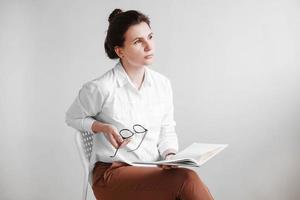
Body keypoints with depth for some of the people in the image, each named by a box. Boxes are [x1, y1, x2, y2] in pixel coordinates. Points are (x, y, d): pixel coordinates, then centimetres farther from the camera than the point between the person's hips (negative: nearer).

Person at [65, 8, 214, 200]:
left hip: (153, 170, 5)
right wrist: (104, 128, -10)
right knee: (186, 180, -30)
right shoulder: (100, 88, -11)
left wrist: (170, 156, -7)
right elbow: (73, 118, 7)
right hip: (113, 172, -5)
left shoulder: (163, 84, 3)